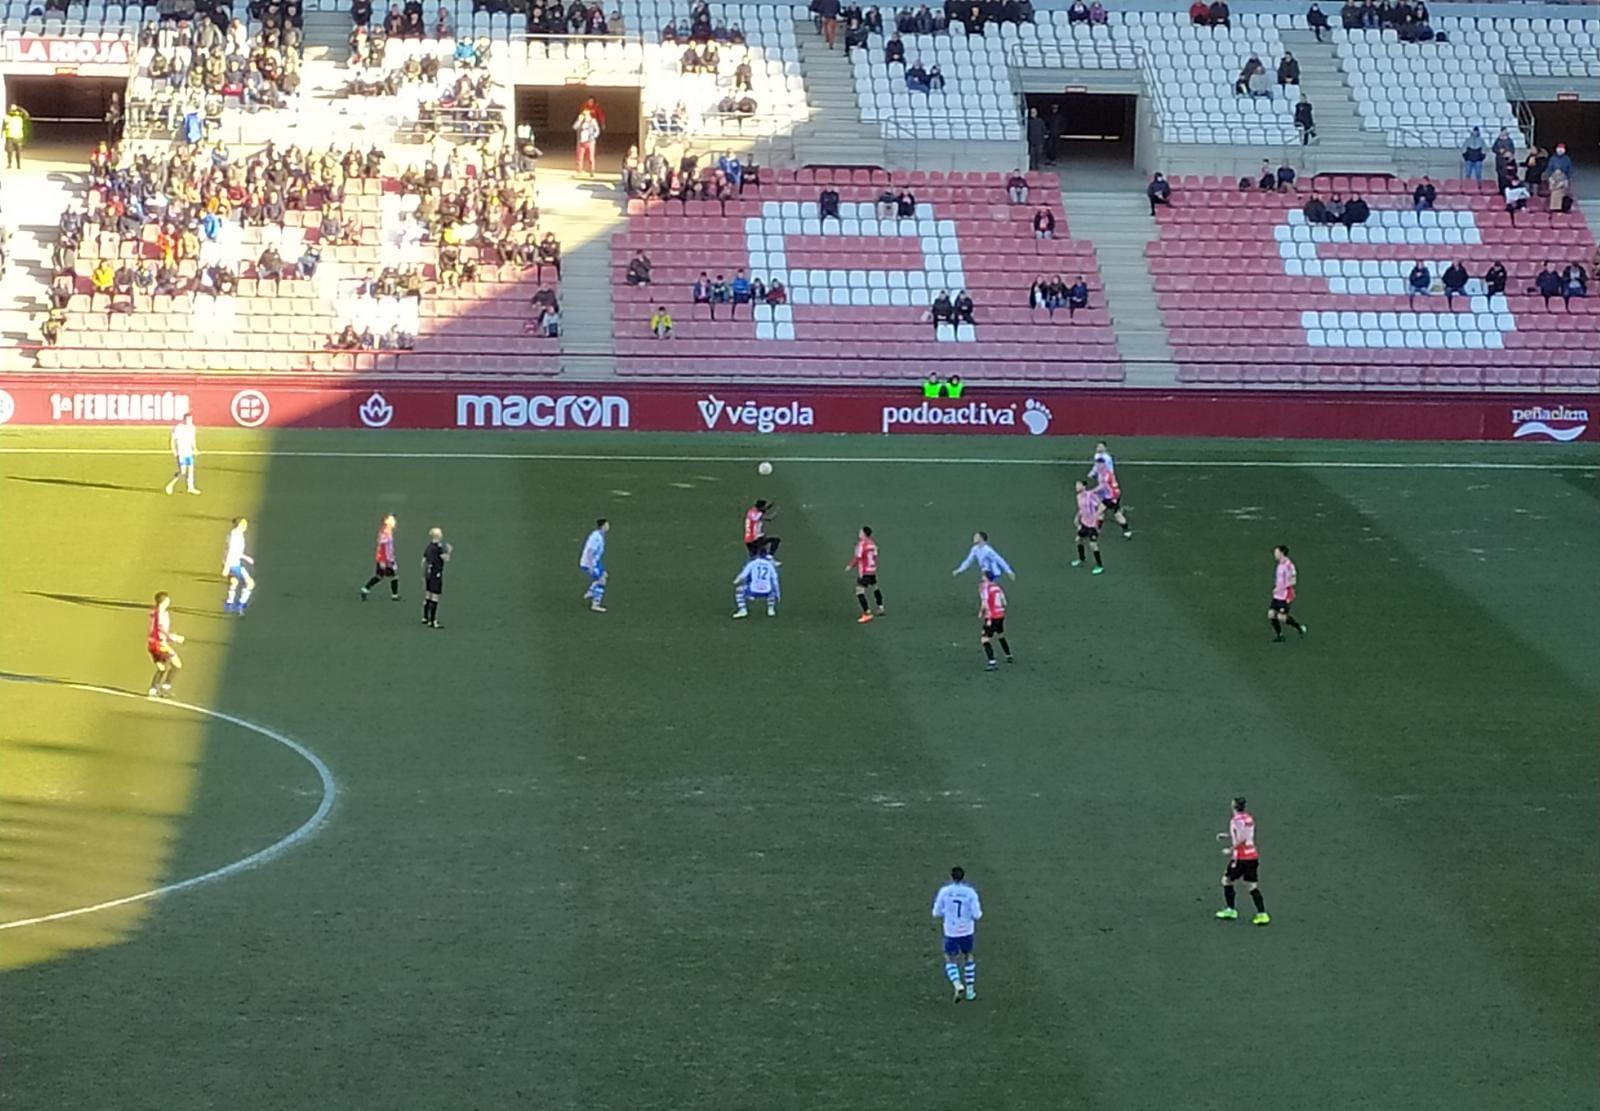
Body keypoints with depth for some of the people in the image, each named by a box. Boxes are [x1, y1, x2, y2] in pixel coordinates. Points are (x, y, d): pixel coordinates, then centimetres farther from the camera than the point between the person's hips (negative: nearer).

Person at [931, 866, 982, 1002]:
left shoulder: (944, 892, -9)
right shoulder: (970, 892, -10)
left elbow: (936, 913, -2)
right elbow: (976, 915, -11)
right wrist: (979, 910, 12)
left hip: (951, 933, -1)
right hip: (967, 932, 1)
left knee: (949, 961, 11)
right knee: (968, 958, 23)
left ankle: (957, 986, -15)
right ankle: (970, 990, 24)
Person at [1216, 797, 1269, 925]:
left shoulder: (1237, 820, -15)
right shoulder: (1248, 818, 12)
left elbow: (1242, 839, -24)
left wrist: (1231, 850, -13)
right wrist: (1225, 836, 20)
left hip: (1241, 857, -7)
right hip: (1253, 856, 7)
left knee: (1227, 880, 11)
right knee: (1252, 886, 6)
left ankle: (1230, 911, 16)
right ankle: (1262, 914, -4)